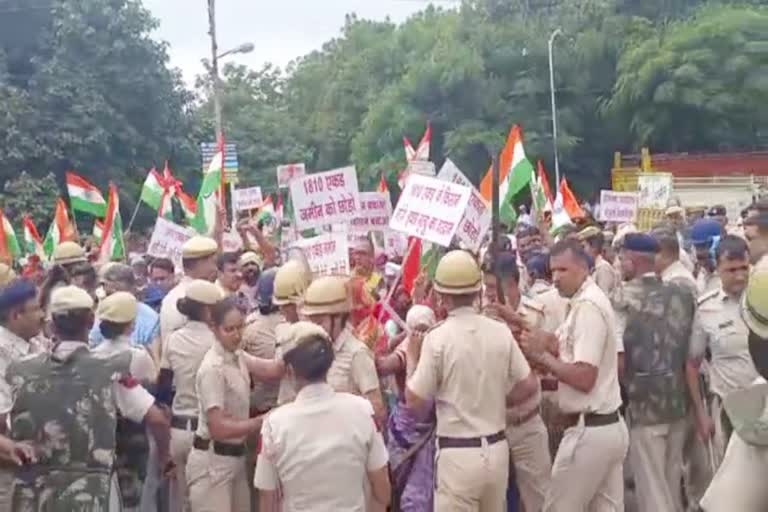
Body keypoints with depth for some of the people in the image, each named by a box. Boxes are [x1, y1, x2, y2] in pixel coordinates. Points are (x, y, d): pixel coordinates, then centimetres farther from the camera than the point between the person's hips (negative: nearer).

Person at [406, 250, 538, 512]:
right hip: (497, 449, 5)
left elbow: (414, 401, -8)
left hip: (458, 454, -5)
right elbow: (528, 385, 5)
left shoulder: (437, 338, -13)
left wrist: (411, 358, 5)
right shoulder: (501, 331, -1)